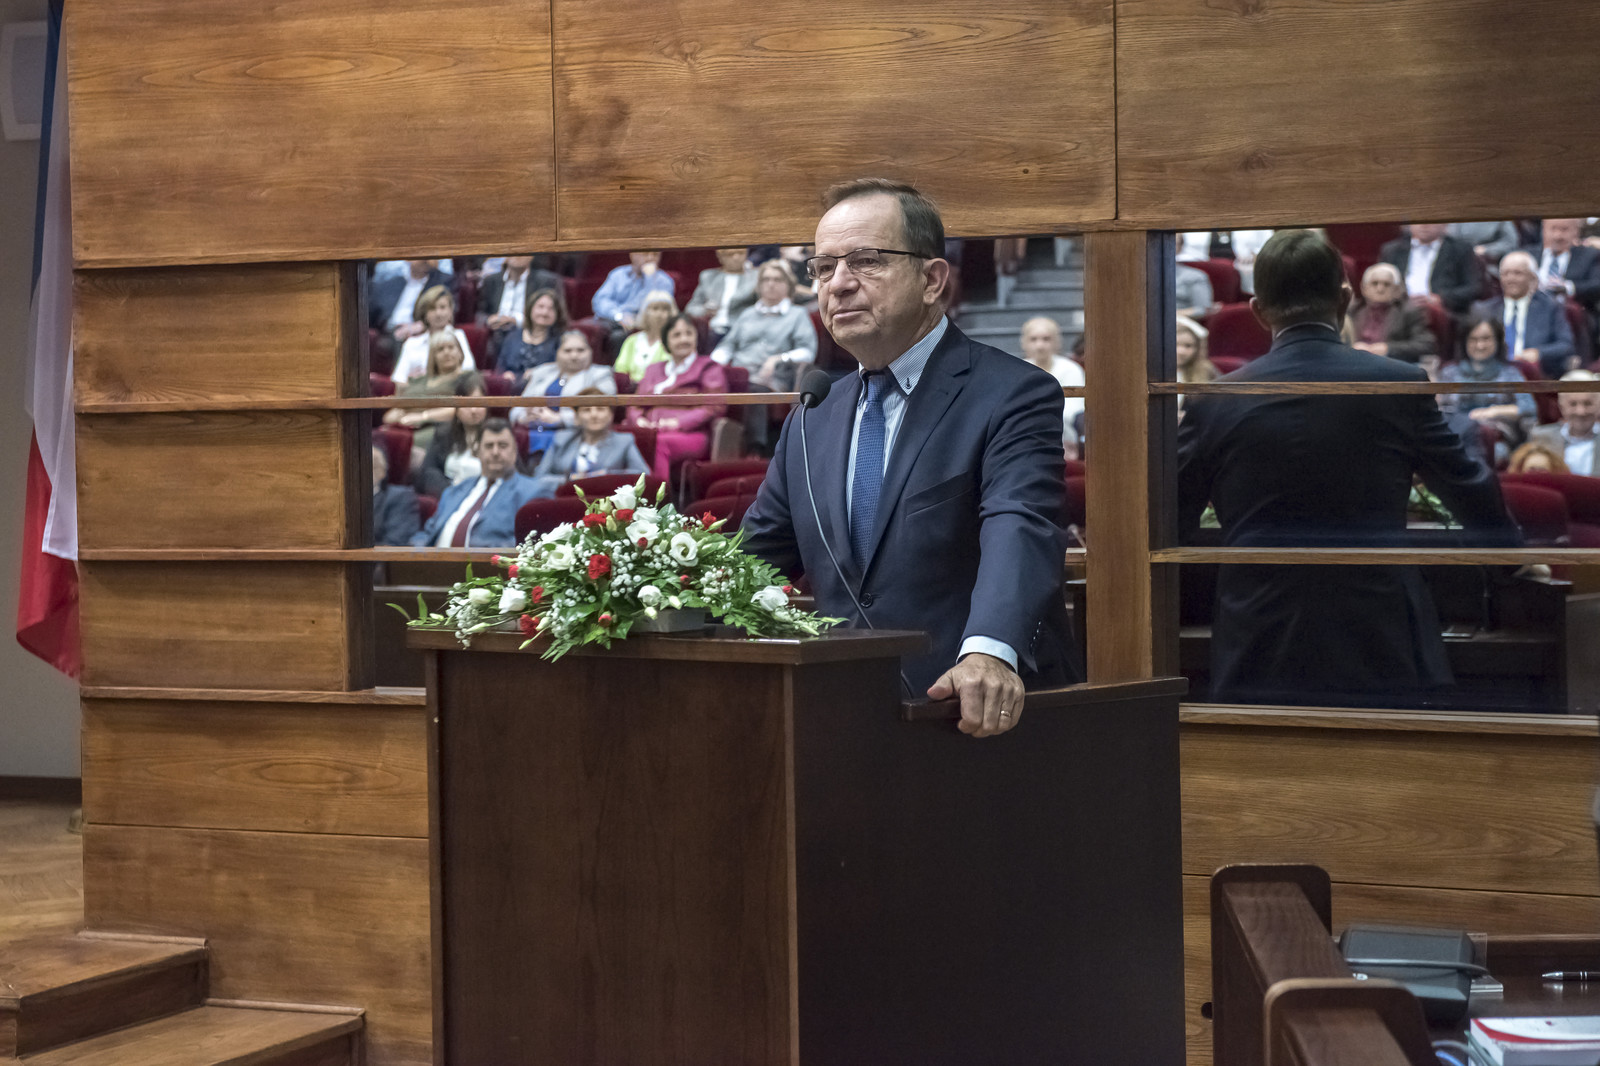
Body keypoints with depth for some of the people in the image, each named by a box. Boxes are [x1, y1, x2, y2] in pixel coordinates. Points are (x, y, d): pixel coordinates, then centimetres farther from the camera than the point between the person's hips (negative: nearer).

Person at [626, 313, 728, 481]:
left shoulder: (709, 367, 16)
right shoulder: (653, 369, 32)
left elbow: (714, 407, 1)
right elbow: (635, 405, 25)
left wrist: (678, 422, -12)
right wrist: (639, 420, -1)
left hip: (691, 434, -4)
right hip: (650, 432, 4)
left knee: (658, 443, -39)